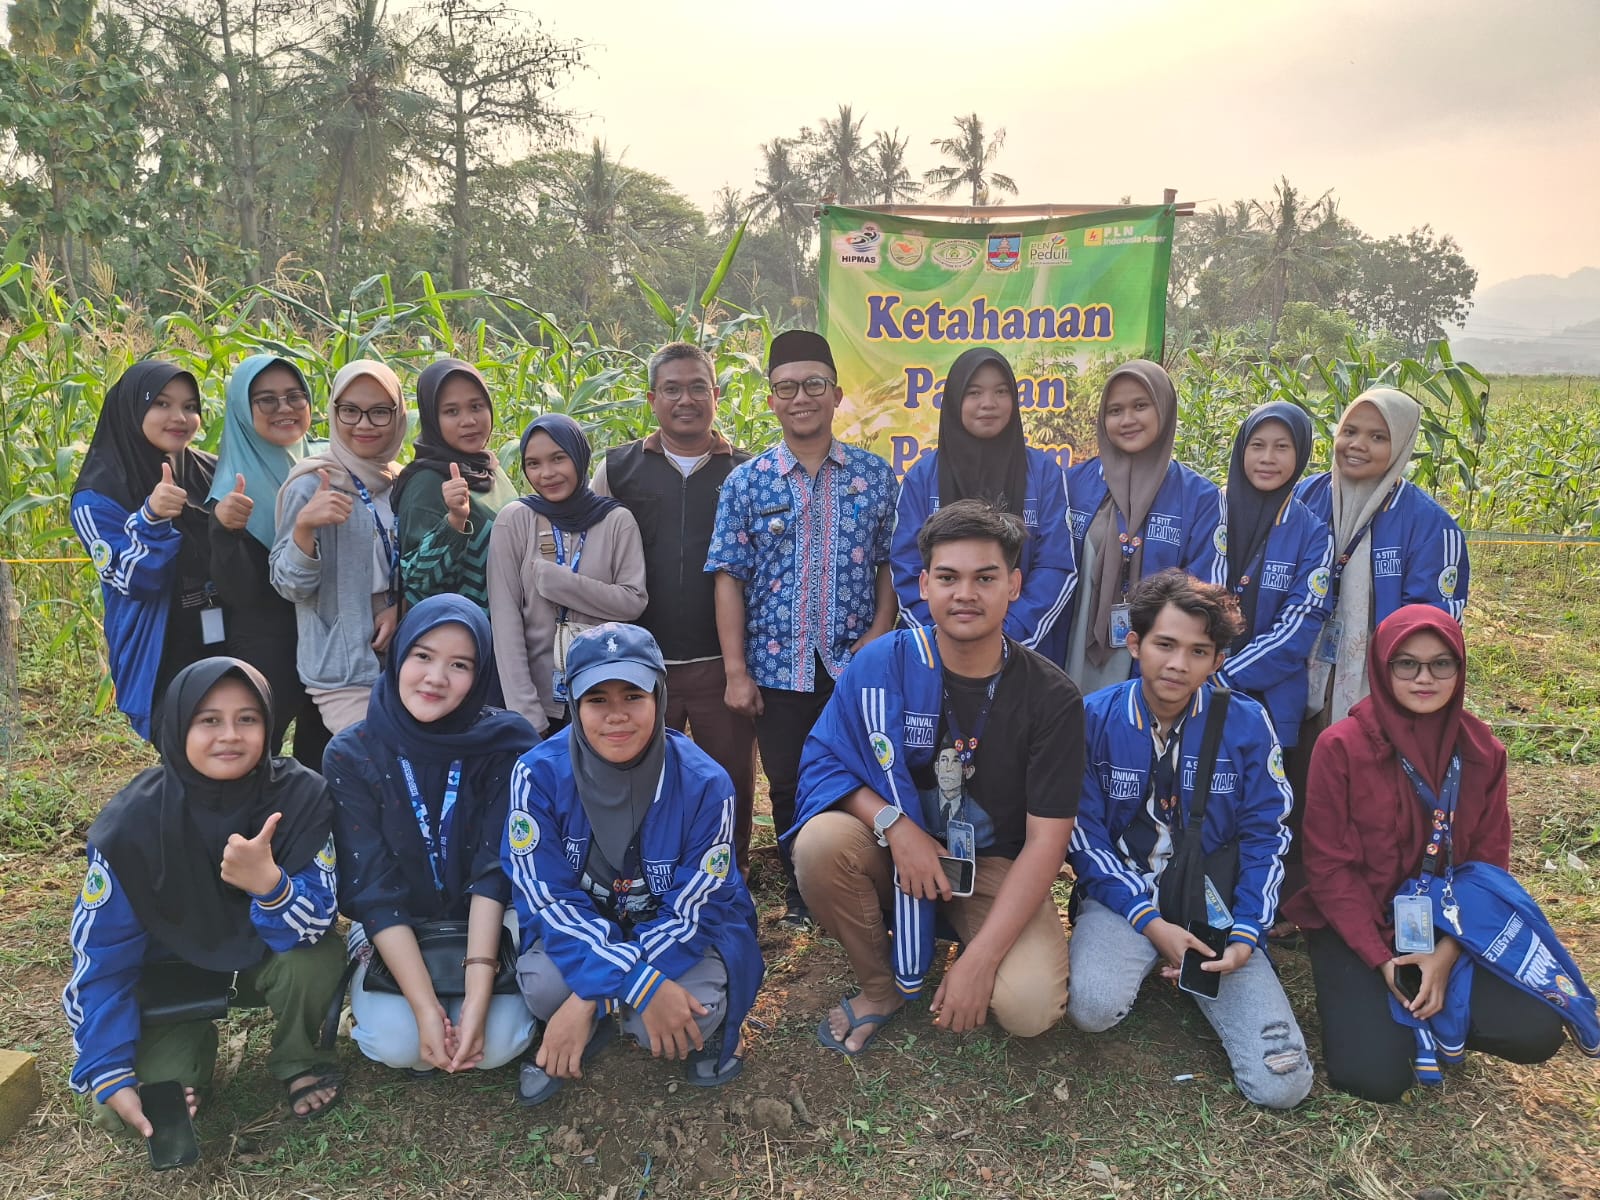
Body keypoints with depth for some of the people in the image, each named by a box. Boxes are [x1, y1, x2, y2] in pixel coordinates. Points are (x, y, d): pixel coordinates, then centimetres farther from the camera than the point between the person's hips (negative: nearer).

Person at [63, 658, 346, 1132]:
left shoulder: (302, 796, -24)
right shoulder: (132, 822, -23)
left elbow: (315, 924, -27)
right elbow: (101, 959, -16)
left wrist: (269, 883, -49)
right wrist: (109, 1077, -22)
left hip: (263, 960, 0)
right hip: (173, 972, 0)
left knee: (318, 958, -32)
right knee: (126, 1110, -19)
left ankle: (296, 1060, -1)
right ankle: (190, 1047, 14)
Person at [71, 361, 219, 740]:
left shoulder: (211, 473, 4)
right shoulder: (99, 496, -9)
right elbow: (134, 581, -17)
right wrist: (151, 518, -32)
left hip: (229, 649, 4)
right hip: (161, 663, -4)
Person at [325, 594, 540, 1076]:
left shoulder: (506, 743, -14)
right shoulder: (351, 755, -13)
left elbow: (495, 870, -19)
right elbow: (372, 888, -17)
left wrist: (476, 999, -27)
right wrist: (427, 1007, -24)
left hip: (485, 929, 0)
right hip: (391, 935, 0)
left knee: (498, 1041, -24)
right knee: (397, 1041, -25)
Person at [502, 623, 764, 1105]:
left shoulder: (704, 783, -23)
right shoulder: (539, 774, -21)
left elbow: (689, 913, -20)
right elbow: (548, 898, -20)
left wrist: (590, 997, -29)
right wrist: (641, 986, -33)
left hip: (684, 934, -1)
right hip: (581, 928, 1)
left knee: (690, 1014, -31)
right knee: (543, 986, -31)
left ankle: (703, 1028, 8)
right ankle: (581, 1033, 6)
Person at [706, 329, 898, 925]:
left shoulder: (875, 476, 2)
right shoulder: (746, 483, 1)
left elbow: (891, 564, 4)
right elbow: (729, 580, -1)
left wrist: (880, 633, -9)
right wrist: (736, 672, -6)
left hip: (856, 666, 0)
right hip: (778, 669, 0)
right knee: (788, 787, 10)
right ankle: (800, 892, 30)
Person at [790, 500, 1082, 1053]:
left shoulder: (1053, 697, -14)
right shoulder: (882, 663, -11)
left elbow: (1045, 840, -15)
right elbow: (823, 760, -6)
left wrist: (979, 960, -23)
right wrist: (894, 824, -26)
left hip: (997, 866, -1)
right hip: (898, 850, 2)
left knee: (1030, 1008, -27)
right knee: (820, 841, -30)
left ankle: (968, 942, 10)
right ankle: (882, 985, -3)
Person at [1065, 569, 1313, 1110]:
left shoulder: (1246, 723, -4)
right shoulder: (1095, 719, -8)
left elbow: (1265, 836, 1)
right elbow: (1086, 836, -6)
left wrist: (1246, 936, -11)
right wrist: (1151, 923, -16)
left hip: (1213, 899, 1)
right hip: (1125, 895, -1)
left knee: (1282, 1083, -13)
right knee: (1093, 1006, -33)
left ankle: (1197, 977, 15)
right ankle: (1145, 962, 5)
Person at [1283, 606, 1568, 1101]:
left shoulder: (1481, 752, -1)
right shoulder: (1341, 747, -13)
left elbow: (1488, 864, 1)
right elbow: (1330, 867, -11)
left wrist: (1447, 953, -12)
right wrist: (1381, 960, -17)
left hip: (1447, 929, 4)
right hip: (1356, 930, -4)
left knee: (1536, 1033, -18)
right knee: (1375, 1075, -20)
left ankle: (1423, 1012, 9)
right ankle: (1356, 1001, 11)